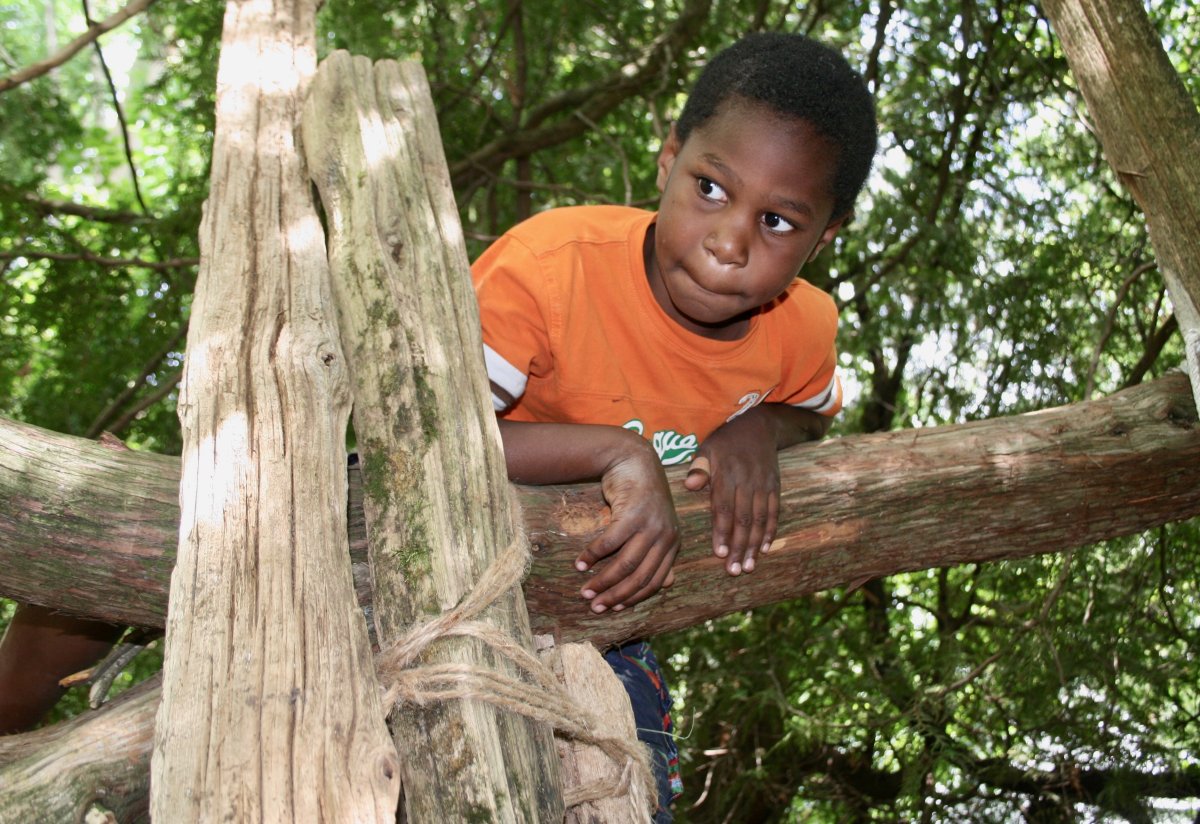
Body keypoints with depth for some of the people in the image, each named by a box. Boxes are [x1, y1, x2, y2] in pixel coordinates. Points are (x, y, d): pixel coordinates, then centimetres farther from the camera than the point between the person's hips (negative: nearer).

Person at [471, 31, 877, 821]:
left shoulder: (803, 332, -15)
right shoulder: (552, 265, -32)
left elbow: (811, 412, 11)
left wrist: (758, 432, -15)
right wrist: (614, 450, -43)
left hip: (606, 596, 5)